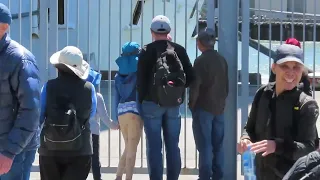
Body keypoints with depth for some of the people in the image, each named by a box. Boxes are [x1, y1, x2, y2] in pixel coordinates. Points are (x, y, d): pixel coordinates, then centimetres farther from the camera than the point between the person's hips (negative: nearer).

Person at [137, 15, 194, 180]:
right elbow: (190, 76, 4)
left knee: (154, 146, 0)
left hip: (152, 103, -3)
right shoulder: (179, 50, 4)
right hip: (174, 104, 3)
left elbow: (141, 79, -4)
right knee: (172, 145, 9)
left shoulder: (147, 50, -3)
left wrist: (141, 100, 6)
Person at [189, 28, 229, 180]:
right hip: (219, 108, 6)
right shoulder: (222, 60, 9)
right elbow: (226, 85, 14)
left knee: (205, 146, -4)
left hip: (203, 108, -6)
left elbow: (195, 86, -14)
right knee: (218, 145, 8)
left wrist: (192, 105, -2)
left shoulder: (201, 60, -11)